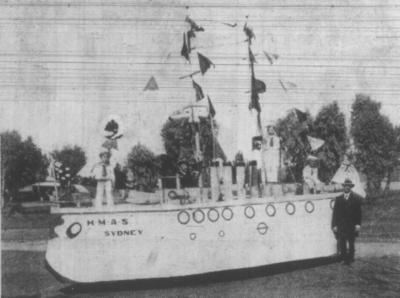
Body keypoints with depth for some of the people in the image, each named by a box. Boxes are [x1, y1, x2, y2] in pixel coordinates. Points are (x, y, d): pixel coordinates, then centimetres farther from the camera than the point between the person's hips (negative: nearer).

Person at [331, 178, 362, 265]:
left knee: (351, 243, 2)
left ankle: (350, 259, 10)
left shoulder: (356, 198, 3)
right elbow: (335, 213, 8)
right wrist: (334, 225, 1)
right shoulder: (339, 198, 10)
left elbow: (358, 212, -1)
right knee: (342, 244, 1)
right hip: (341, 225, 2)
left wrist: (358, 224, -8)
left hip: (352, 225, -2)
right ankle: (344, 259, 8)